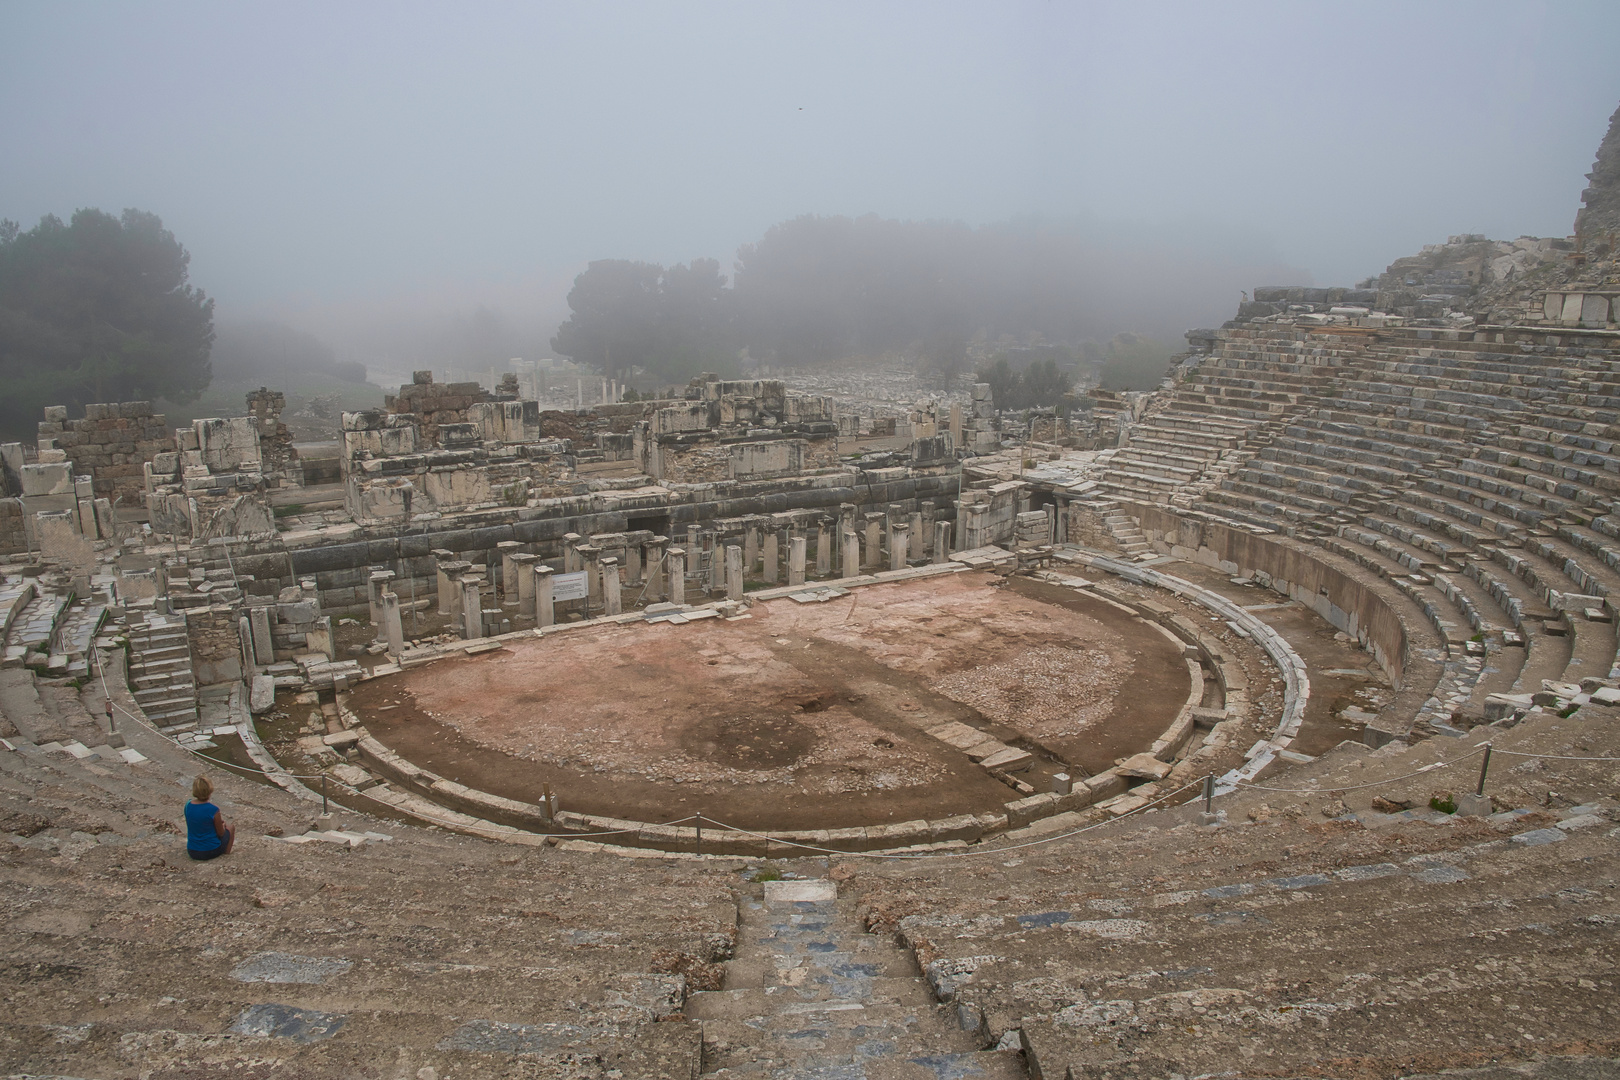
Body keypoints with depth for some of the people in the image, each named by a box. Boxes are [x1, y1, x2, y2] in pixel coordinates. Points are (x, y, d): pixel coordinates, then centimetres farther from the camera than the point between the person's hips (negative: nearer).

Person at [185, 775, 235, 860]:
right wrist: (223, 825, 12)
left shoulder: (187, 806, -8)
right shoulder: (213, 810, -23)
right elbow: (221, 833, -10)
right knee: (231, 827, 23)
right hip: (211, 851, -5)